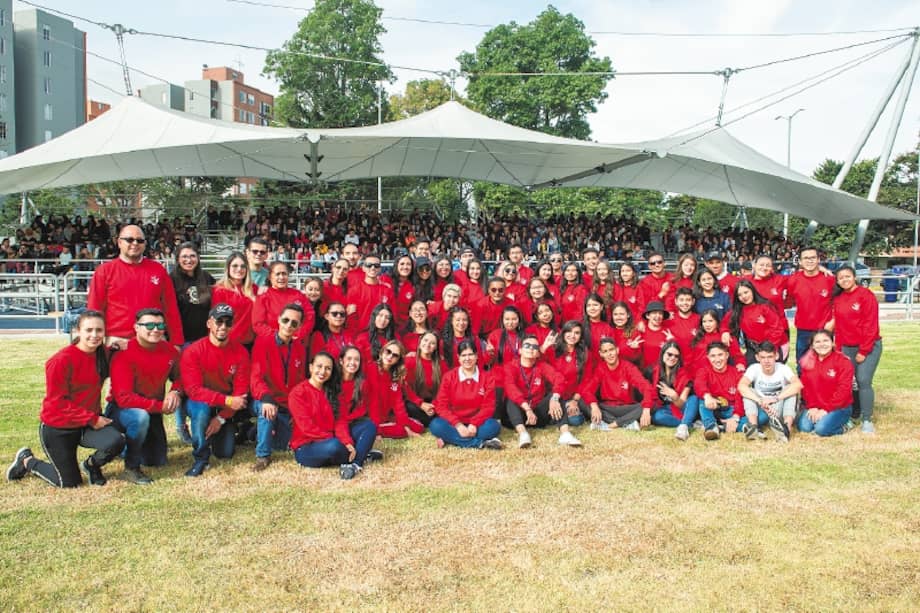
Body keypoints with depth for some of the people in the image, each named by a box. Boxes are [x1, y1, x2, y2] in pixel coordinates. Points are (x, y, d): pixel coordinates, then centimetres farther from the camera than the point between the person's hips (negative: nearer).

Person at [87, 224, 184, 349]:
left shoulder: (158, 269, 7)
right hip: (117, 343, -1)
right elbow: (94, 309, 3)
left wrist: (176, 342, 2)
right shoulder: (105, 271, 3)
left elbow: (171, 308, 6)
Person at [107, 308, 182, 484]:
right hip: (121, 410, -6)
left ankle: (129, 444, 38)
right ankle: (131, 468, -18)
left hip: (153, 412, 6)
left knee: (157, 461, 9)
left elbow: (179, 377, 10)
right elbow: (124, 398, -30)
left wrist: (176, 392, -14)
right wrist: (160, 406, -28)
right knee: (141, 417, -40)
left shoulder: (170, 351, -9)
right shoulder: (124, 353, -25)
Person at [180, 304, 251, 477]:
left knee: (226, 453, -7)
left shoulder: (240, 352, -12)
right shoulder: (193, 351, -18)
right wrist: (227, 400, -32)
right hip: (200, 402, -2)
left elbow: (241, 391, -11)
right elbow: (193, 389, -23)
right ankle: (200, 458, -16)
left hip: (227, 407, 2)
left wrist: (221, 418, -20)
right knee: (202, 409, -37)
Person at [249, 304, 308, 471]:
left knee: (284, 445, 3)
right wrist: (266, 398, -42)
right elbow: (256, 376, -22)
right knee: (267, 411, -37)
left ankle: (261, 432, 33)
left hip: (288, 407, 5)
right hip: (265, 402, -5)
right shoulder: (263, 342, -12)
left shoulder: (300, 348, 3)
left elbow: (301, 382, 9)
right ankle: (262, 456, -19)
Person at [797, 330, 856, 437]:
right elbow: (806, 386, 5)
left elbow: (843, 389, -14)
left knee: (822, 429, -26)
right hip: (814, 407, 4)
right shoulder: (808, 361, 6)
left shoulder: (843, 361, -9)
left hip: (839, 407, -4)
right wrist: (812, 407, -8)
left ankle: (843, 425, 3)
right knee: (804, 427, -19)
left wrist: (826, 409, -17)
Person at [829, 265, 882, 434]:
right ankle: (854, 414, 17)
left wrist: (863, 351, -13)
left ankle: (867, 420, -3)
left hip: (868, 347, -5)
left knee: (864, 381, -11)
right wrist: (839, 348, 5)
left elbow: (870, 324, -12)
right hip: (846, 348, 5)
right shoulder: (837, 299, 8)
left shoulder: (865, 294, -9)